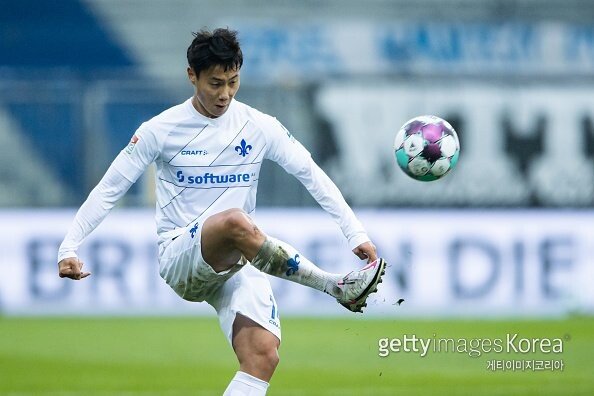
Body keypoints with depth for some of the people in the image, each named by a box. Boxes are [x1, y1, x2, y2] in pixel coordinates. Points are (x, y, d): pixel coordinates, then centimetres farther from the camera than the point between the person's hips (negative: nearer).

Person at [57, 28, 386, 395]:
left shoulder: (260, 127, 4)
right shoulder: (161, 130, -3)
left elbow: (314, 177, 5)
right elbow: (109, 190, 1)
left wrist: (356, 233, -5)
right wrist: (69, 248, -7)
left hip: (236, 264, 3)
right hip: (180, 259, -3)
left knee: (264, 355, -23)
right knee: (236, 221, -38)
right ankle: (338, 287, -29)